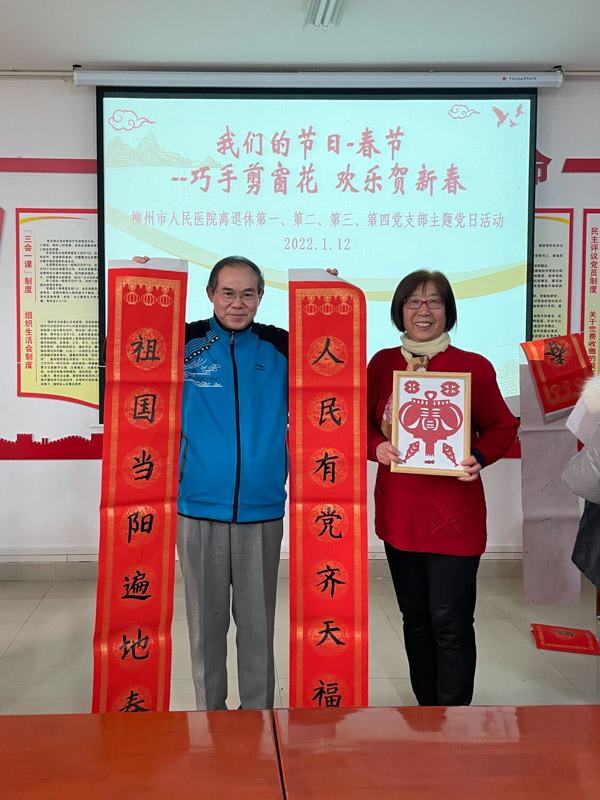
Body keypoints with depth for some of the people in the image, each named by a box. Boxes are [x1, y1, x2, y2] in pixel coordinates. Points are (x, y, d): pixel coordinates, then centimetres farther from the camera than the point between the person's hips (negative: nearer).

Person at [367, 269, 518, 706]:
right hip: (398, 510, 4)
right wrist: (377, 447, -9)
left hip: (453, 514, -4)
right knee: (415, 618, 16)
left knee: (450, 624, -1)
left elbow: (502, 428, 3)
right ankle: (427, 705, 34)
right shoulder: (382, 363, 5)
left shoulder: (474, 367, -5)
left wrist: (478, 458, -16)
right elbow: (363, 423, 12)